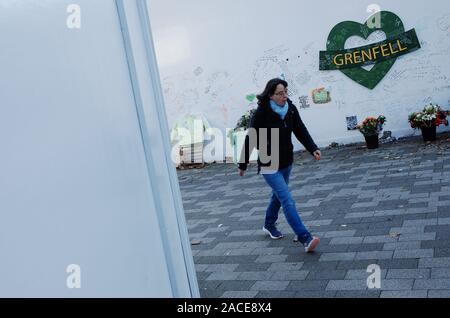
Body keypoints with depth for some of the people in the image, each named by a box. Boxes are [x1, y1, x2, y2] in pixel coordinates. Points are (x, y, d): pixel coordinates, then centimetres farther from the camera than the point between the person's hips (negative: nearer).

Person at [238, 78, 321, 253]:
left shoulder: (291, 109, -3)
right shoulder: (261, 114, -19)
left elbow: (301, 131, -6)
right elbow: (250, 140, -12)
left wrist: (313, 149, -22)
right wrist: (243, 165, -5)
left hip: (286, 162, 7)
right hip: (269, 165, -7)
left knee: (278, 195, 23)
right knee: (287, 200, -14)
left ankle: (269, 225, 47)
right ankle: (305, 239, -17)